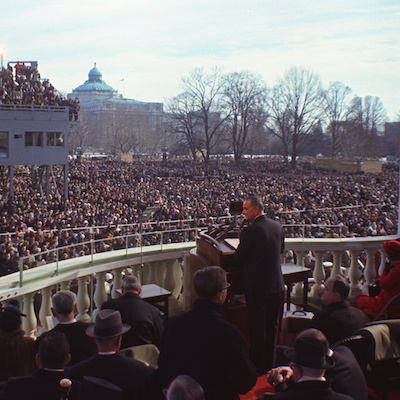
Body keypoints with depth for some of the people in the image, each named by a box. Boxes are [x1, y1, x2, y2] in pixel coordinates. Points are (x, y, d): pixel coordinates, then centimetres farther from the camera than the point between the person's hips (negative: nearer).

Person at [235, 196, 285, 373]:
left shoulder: (250, 231, -19)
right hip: (276, 284, 7)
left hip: (257, 286, -6)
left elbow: (239, 257, -11)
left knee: (257, 327, 5)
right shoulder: (277, 226, 2)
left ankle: (259, 367, 15)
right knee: (272, 326, 17)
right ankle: (271, 363, 28)